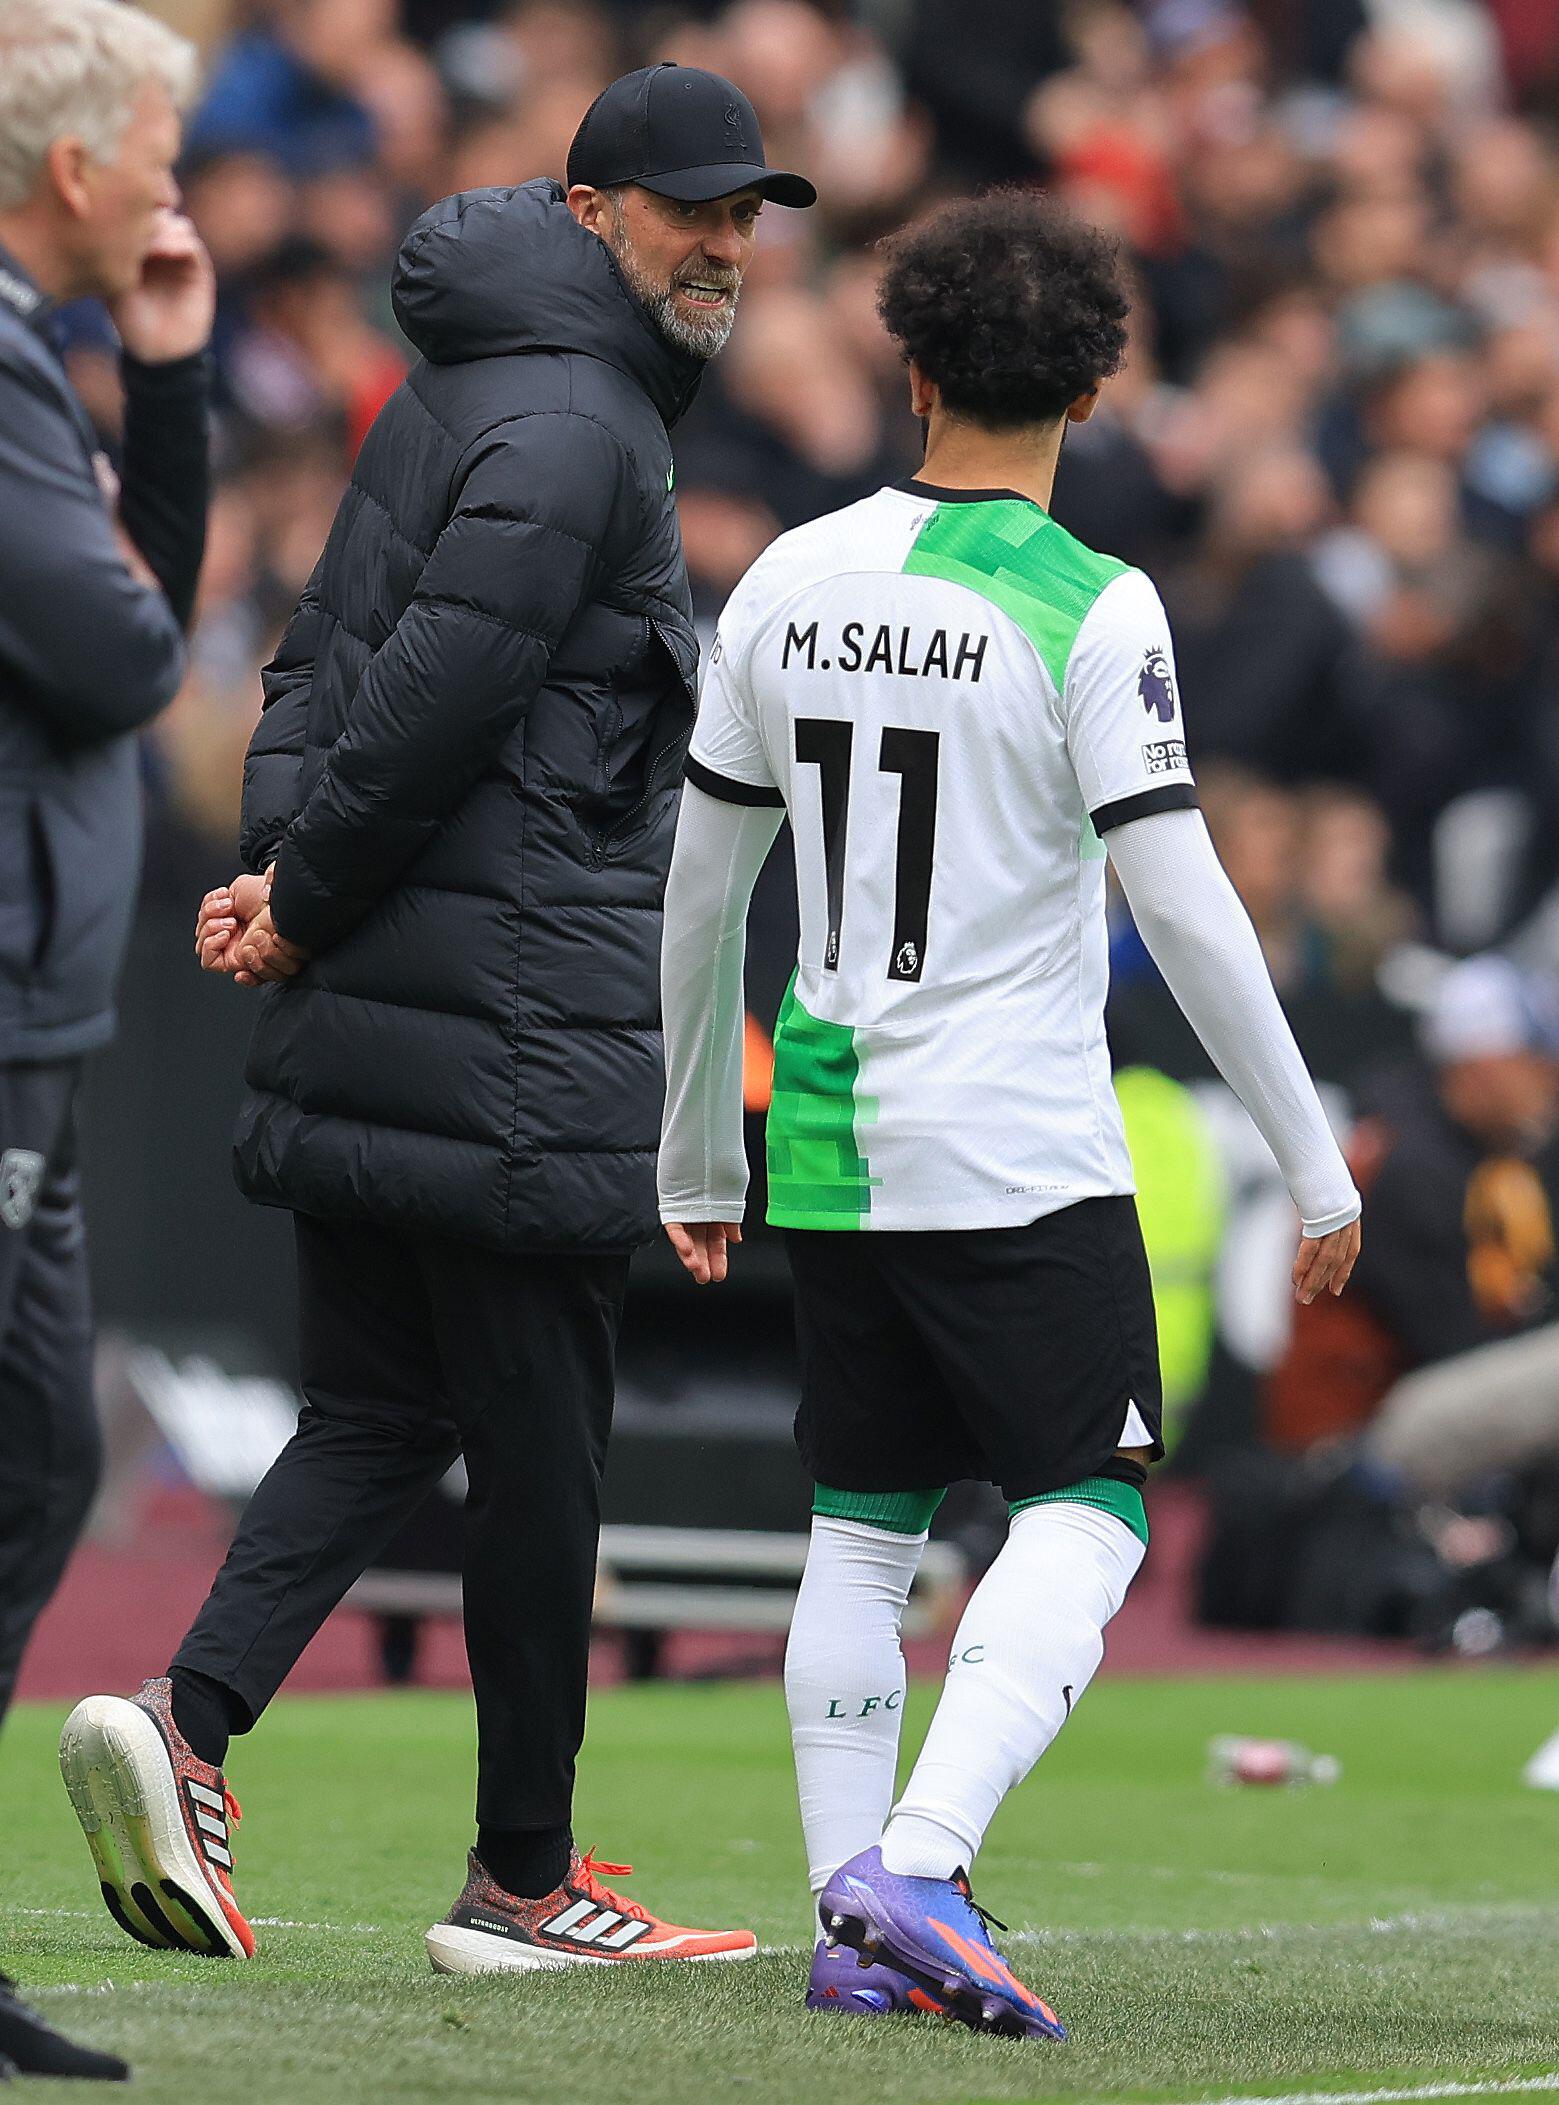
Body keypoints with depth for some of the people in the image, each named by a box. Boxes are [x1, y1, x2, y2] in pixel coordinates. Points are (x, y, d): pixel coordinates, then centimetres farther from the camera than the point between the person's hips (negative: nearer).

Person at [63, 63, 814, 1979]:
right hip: (517, 1027, -9)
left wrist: (280, 864, 2)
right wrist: (304, 902, -8)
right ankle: (523, 1881, 9)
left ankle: (186, 1720, -9)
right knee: (540, 1454, 1)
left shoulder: (450, 393, 18)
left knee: (374, 1416, 10)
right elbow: (429, 696, -19)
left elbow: (324, 657, 17)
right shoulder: (574, 433, -14)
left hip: (363, 1019, 9)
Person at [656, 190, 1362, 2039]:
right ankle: (916, 1869, -18)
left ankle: (853, 1921, 9)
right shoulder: (1092, 613, -11)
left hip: (826, 1152, 5)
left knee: (863, 1531, 13)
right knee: (1083, 1524, 0)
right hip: (1019, 1162, -5)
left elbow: (700, 890, 12)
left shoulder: (791, 583, 5)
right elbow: (1186, 914, -13)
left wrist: (692, 1155, 23)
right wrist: (1314, 1164, -4)